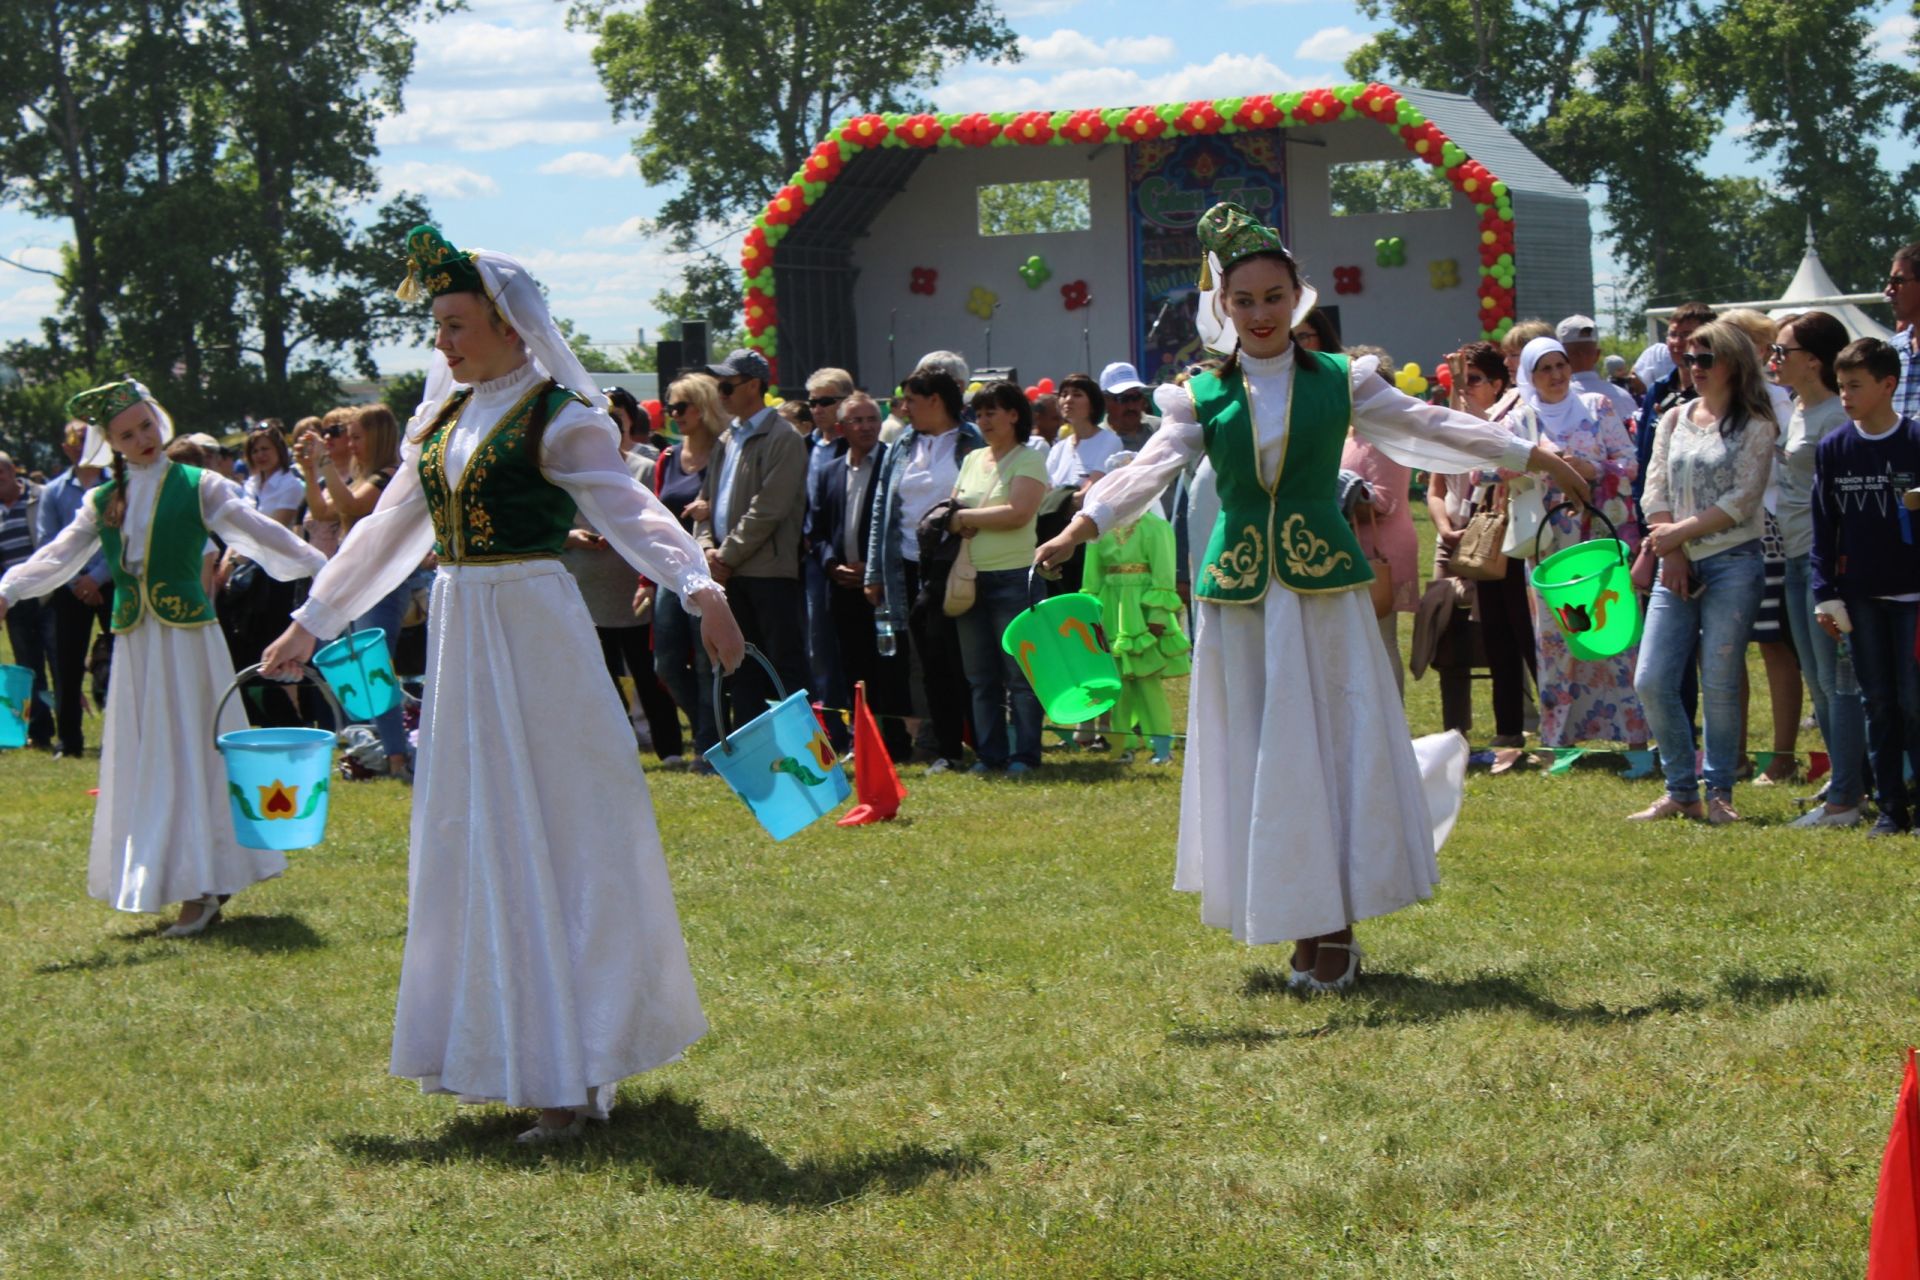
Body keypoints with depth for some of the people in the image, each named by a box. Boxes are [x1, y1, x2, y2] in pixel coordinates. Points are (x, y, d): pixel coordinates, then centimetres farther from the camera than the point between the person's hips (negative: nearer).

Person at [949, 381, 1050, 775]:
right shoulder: (972, 460, 17)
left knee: (1020, 671, -5)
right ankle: (990, 754, 13)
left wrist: (965, 517, -10)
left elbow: (1017, 513, -17)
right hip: (971, 578, 7)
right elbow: (950, 509, 17)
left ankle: (1025, 754, 0)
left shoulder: (1029, 460, -4)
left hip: (1013, 576, -7)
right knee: (980, 675, 8)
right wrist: (958, 523, -6)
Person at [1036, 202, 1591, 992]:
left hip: (1325, 587, -1)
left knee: (1340, 747, -2)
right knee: (1262, 760, 3)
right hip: (1240, 594, 1)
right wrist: (1079, 529, -23)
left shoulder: (1340, 382, 4)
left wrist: (1538, 459, 7)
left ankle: (1337, 929, 6)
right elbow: (1149, 469, -7)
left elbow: (1434, 428, 8)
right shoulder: (1202, 397, 4)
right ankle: (1305, 926, 12)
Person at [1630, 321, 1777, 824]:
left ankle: (1719, 792, 9)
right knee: (1651, 681, -3)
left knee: (1719, 685, -3)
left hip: (1733, 563, -5)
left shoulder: (1754, 427, -2)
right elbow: (1656, 491, 9)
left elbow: (1741, 501, -9)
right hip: (1677, 566, 5)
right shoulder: (1674, 419, 13)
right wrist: (1671, 553, -4)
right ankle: (1680, 791, 9)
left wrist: (1680, 534, -11)